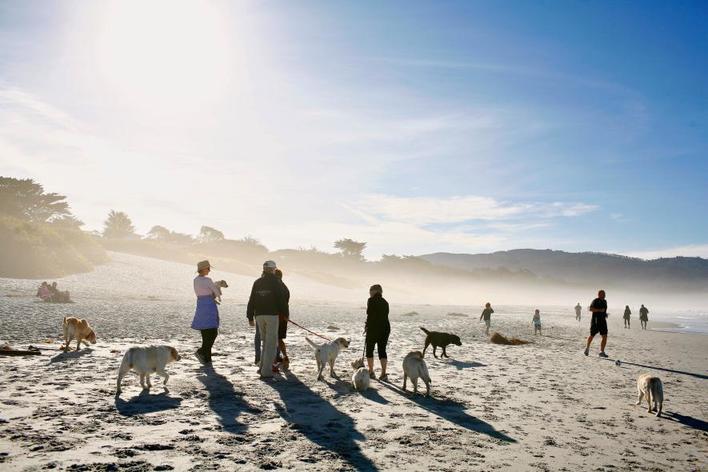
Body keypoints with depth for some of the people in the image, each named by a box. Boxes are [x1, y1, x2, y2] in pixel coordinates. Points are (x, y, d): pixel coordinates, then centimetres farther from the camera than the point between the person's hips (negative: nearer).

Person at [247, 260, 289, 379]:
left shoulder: (257, 282, 10)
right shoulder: (276, 282, -5)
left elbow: (251, 301, 9)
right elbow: (282, 300, -7)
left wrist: (250, 317, 14)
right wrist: (286, 313, 5)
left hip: (259, 315, 5)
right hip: (272, 315, -5)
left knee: (266, 341, 19)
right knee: (271, 343, -1)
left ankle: (263, 366, 16)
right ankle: (266, 371, -4)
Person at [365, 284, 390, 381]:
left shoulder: (371, 300, -7)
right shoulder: (385, 302, 10)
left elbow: (370, 315, -12)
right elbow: (385, 316, 11)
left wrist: (367, 326, 1)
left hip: (373, 328, -5)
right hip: (385, 328, 5)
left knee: (369, 349, 12)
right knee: (382, 350, 7)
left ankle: (371, 372, 17)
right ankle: (383, 374, -1)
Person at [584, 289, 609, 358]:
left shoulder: (605, 301, 14)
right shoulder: (595, 301, -9)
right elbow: (591, 309, -20)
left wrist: (605, 314, 13)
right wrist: (600, 310, -26)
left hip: (603, 321, 5)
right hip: (595, 321, -5)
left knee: (605, 337, -8)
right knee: (592, 336, 8)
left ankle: (602, 352, -6)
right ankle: (587, 348, 32)